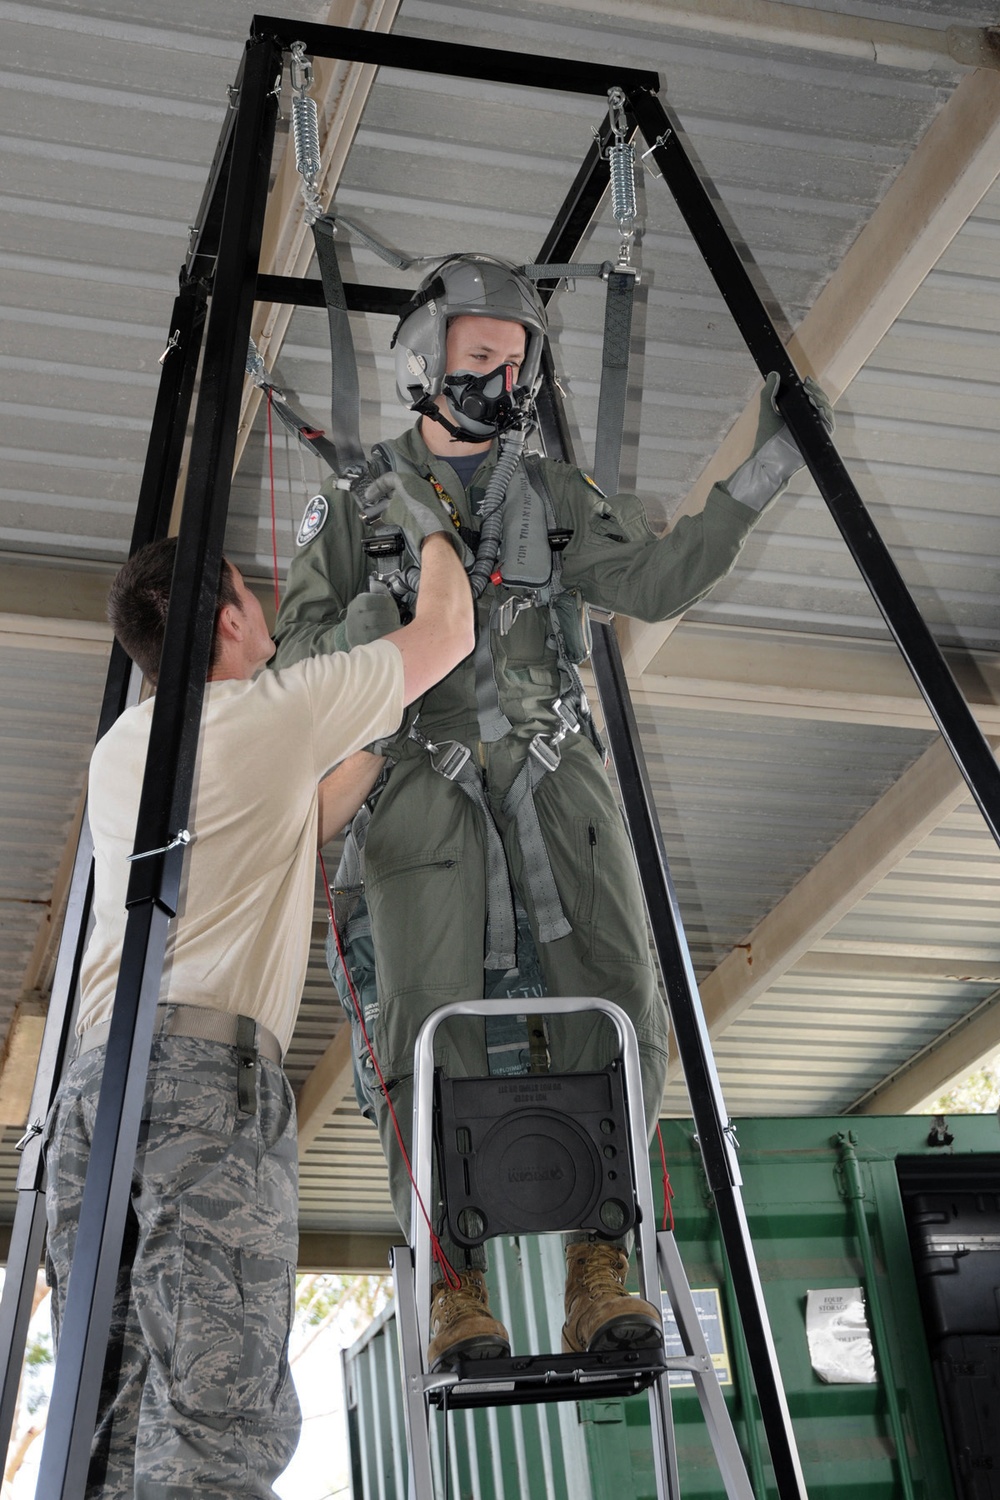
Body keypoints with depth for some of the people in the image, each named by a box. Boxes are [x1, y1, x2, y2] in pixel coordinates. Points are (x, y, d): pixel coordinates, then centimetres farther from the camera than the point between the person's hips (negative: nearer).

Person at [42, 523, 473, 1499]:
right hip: (211, 1064, -7)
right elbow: (448, 631, 17)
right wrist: (434, 531, 36)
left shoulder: (119, 749, 25)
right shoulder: (274, 709, 5)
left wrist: (374, 744, 42)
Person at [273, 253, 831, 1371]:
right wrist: (388, 597, -13)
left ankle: (598, 1264, -6)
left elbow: (660, 581, 11)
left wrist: (758, 479, 4)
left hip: (552, 767, 3)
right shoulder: (359, 506, 10)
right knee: (434, 1023, -11)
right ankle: (454, 1284, -3)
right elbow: (303, 658, 7)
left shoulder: (551, 496, 17)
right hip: (425, 773, -2)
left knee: (619, 1002, -11)